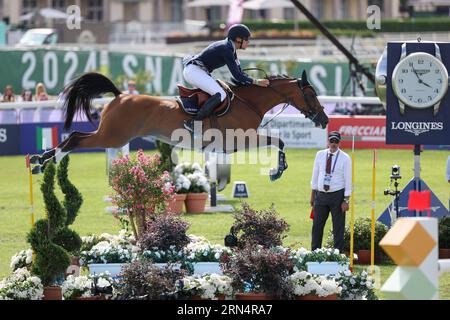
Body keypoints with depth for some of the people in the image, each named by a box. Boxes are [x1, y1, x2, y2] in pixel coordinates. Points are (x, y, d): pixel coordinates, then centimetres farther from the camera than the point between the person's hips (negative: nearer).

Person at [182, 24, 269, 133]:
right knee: (220, 95, -24)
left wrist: (253, 81, 8)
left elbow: (239, 72, 18)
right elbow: (237, 76, -20)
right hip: (193, 71, -11)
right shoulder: (226, 49, -17)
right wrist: (256, 82, -15)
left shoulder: (230, 49, 14)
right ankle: (193, 123, -25)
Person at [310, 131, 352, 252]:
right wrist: (313, 195, 10)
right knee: (317, 226, 7)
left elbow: (348, 180, -6)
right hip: (321, 195, 3)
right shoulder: (320, 155, 5)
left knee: (338, 227, 1)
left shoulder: (345, 158, -5)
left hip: (337, 196, -3)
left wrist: (346, 200, -12)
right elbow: (315, 176, 11)